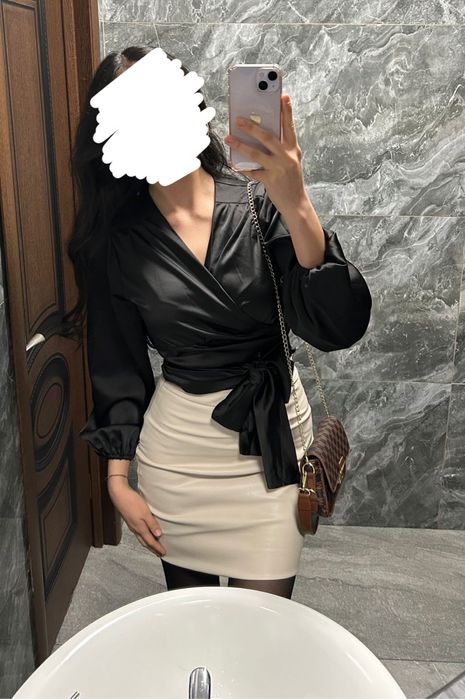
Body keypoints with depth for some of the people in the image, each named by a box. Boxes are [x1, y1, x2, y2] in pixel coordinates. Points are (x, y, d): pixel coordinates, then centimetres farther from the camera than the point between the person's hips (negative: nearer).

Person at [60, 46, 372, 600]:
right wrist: (119, 481, 3)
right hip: (176, 439, 1)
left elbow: (337, 329, -21)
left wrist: (297, 208, -35)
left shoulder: (259, 203, -11)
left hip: (273, 435, -1)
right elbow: (119, 368, 2)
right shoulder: (116, 238, -5)